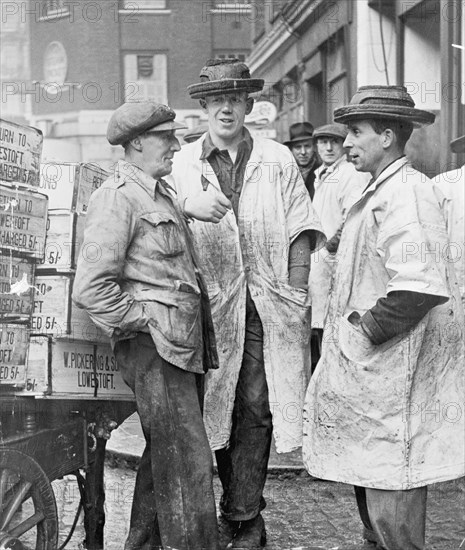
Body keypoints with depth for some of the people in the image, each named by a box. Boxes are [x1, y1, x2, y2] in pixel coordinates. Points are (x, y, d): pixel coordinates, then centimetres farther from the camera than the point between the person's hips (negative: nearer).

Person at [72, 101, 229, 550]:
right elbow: (90, 289, -19)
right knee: (187, 463, -9)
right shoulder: (117, 197, -13)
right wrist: (145, 320, -14)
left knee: (165, 455, 18)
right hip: (154, 346, -10)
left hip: (183, 343, 10)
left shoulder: (161, 192, 18)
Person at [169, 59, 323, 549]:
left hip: (266, 304, -1)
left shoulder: (277, 160, 6)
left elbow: (300, 231, 4)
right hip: (210, 302, 2)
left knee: (254, 407, -4)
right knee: (219, 407, 8)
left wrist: (296, 296, -4)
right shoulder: (182, 165, 7)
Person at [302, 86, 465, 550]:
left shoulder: (406, 194, -17)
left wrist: (368, 331, -18)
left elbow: (421, 287, -27)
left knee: (391, 498, -2)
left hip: (393, 370, -10)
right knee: (368, 475, 20)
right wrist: (358, 330, 12)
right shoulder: (380, 191, 14)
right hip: (368, 364, 10)